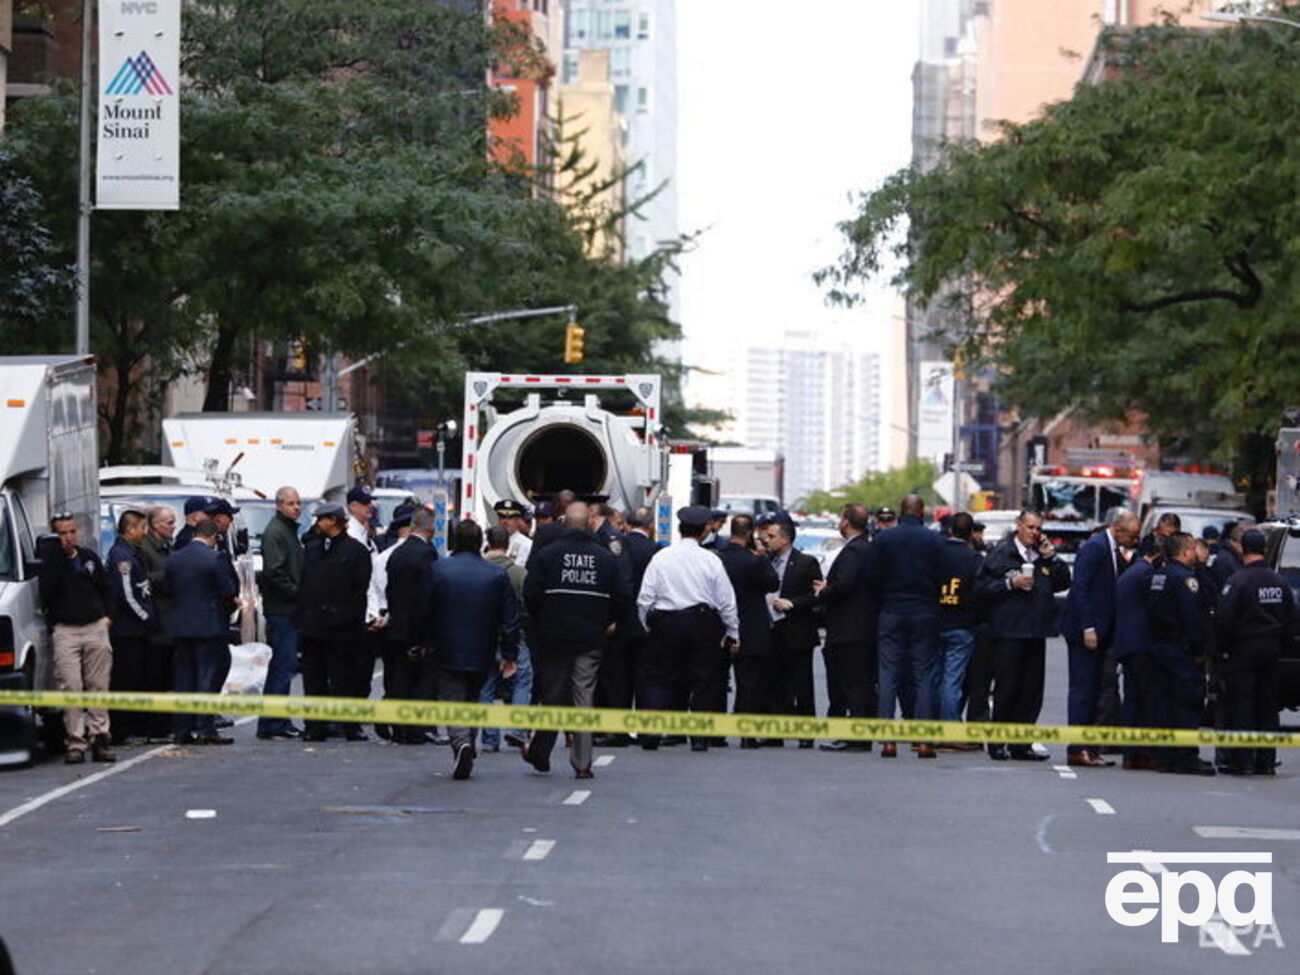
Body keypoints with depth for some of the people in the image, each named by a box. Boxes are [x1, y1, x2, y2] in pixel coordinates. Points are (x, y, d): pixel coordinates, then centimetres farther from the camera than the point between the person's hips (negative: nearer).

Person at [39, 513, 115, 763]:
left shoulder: (89, 557, 12)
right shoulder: (49, 559, -1)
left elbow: (105, 587, 25)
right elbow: (46, 593, -17)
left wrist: (105, 615, 12)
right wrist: (58, 555, -20)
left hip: (95, 628, 4)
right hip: (66, 630, -4)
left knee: (98, 686, 3)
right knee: (71, 686, -11)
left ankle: (99, 738, 7)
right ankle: (75, 742, -9)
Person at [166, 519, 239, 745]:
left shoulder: (174, 559, 6)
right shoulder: (216, 558, -11)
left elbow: (169, 590, 8)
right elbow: (229, 591, -11)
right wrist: (230, 604, 10)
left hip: (180, 627, 5)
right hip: (210, 626, -5)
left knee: (183, 677, 10)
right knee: (209, 676, -1)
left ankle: (181, 730, 9)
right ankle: (205, 729, -5)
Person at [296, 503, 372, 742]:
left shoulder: (356, 550, -2)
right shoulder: (312, 548, 15)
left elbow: (360, 588, -4)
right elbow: (303, 585, 15)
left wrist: (348, 617, -10)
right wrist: (300, 617, 7)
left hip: (341, 628, -5)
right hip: (312, 624, 5)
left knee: (343, 678, -1)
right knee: (313, 678, 6)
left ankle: (351, 728, 5)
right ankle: (315, 727, 10)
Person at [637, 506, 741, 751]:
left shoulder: (661, 558, -2)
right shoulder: (711, 560, -3)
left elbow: (645, 599, -1)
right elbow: (726, 601, 1)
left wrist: (649, 627, 12)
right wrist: (733, 634, 11)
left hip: (666, 623, 0)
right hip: (703, 623, 0)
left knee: (660, 678, 7)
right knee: (702, 680, 7)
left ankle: (651, 731, -7)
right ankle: (699, 737, 5)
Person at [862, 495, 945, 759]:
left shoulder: (882, 539, -1)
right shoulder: (934, 540, -4)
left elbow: (872, 578, -1)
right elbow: (942, 578, -5)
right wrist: (929, 600, 11)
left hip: (891, 615, 1)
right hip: (925, 615, -1)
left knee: (889, 678, 3)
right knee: (925, 677, 3)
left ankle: (888, 740, -3)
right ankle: (924, 740, -3)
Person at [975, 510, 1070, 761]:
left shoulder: (1043, 555, 15)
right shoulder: (1001, 553, 0)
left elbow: (1064, 583, 11)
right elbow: (981, 587, -4)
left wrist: (1051, 556, 1)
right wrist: (1010, 583, -14)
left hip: (1036, 633, 5)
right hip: (1008, 633, -5)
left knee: (1031, 692, 5)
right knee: (1007, 688, -5)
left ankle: (1021, 745, 10)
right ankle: (997, 744, 2)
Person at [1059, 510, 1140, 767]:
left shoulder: (1115, 552, 14)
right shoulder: (1094, 548, -13)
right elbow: (1080, 588, -18)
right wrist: (1088, 628, -21)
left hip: (1100, 630, 9)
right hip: (1085, 629, -9)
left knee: (1092, 690, 10)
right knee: (1083, 688, -8)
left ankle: (1087, 747, 12)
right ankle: (1077, 749, -7)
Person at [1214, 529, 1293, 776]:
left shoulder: (1237, 581, -14)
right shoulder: (1279, 582, 7)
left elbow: (1224, 619, -18)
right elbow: (1290, 620, 14)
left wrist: (1223, 649, -6)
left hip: (1243, 651, -6)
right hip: (1271, 651, 6)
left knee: (1240, 705, -1)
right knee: (1267, 706, 10)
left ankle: (1242, 760, -4)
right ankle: (1266, 760, 11)